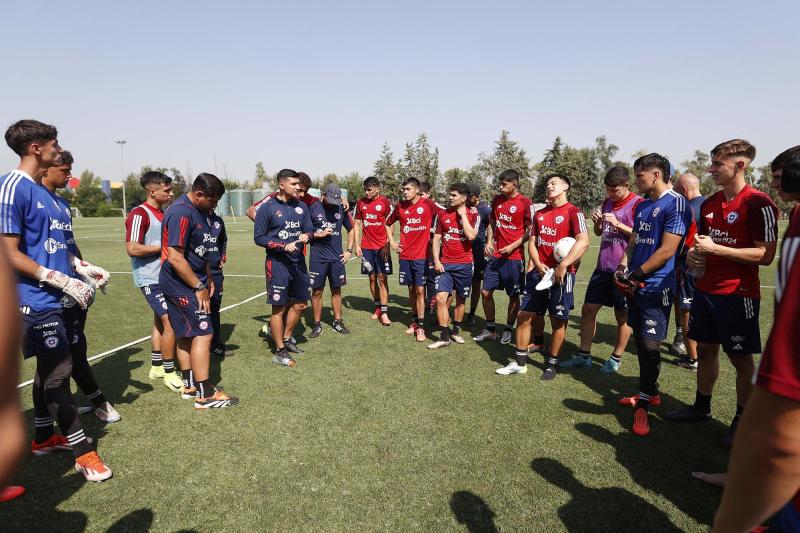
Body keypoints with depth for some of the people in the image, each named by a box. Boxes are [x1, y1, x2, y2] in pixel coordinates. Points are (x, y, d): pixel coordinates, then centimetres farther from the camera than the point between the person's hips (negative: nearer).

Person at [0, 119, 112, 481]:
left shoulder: (41, 190, 13)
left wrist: (80, 266, 13)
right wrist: (63, 280, -19)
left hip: (54, 300, 9)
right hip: (37, 302, -9)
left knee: (49, 369, 18)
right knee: (58, 373, -1)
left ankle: (43, 437, 35)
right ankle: (83, 451, 10)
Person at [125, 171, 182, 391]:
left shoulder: (161, 213, 12)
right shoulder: (139, 214, -15)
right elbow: (132, 249, -22)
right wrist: (164, 247, -17)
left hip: (164, 277, 9)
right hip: (151, 279, -9)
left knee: (160, 322, 16)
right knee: (171, 323, -10)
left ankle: (156, 367, 30)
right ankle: (169, 373, 3)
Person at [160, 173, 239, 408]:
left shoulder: (199, 211, 10)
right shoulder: (181, 213, -21)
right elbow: (175, 257, -25)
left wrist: (209, 278, 15)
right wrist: (199, 287, -18)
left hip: (192, 284, 10)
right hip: (182, 286, -10)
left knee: (187, 335, 15)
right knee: (203, 334, -9)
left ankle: (191, 386, 26)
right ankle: (205, 394, -1)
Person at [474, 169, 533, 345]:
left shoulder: (525, 203, -9)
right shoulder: (497, 200, 8)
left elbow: (530, 230, -8)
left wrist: (513, 246, -16)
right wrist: (489, 241, 5)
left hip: (514, 257, -5)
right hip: (496, 255, 6)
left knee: (514, 295, 6)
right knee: (486, 291, 6)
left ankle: (508, 330, 23)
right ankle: (490, 329, 20)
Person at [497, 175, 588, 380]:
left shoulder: (573, 212, -6)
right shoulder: (540, 214, 14)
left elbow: (583, 241, -19)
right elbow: (532, 242, 13)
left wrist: (563, 266, -25)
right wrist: (538, 265, -4)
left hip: (561, 274, -6)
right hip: (538, 272, 6)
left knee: (558, 321, 5)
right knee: (523, 315, 6)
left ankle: (551, 364, 21)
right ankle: (520, 363, 18)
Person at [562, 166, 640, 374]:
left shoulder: (637, 204, -9)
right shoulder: (607, 202, 11)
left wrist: (618, 224, -20)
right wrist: (597, 222, -1)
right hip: (603, 267, 7)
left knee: (623, 315, 7)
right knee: (588, 309, 7)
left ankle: (616, 358, 21)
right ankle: (584, 355, 18)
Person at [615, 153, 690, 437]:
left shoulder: (675, 204, -12)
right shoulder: (641, 205, 13)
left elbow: (666, 251, -17)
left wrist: (635, 275, -12)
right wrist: (623, 266, 1)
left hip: (656, 287, -8)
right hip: (636, 286, 8)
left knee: (650, 345, -3)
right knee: (640, 340, 15)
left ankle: (643, 403, 10)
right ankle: (650, 393, 30)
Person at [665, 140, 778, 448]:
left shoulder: (758, 204, -14)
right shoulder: (709, 204, 9)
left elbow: (765, 255, -19)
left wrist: (714, 249, -20)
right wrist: (693, 255, 0)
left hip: (738, 294, -7)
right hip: (705, 290, 7)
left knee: (741, 358, 5)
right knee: (705, 350, 16)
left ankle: (742, 420, 21)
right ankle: (702, 406, 31)